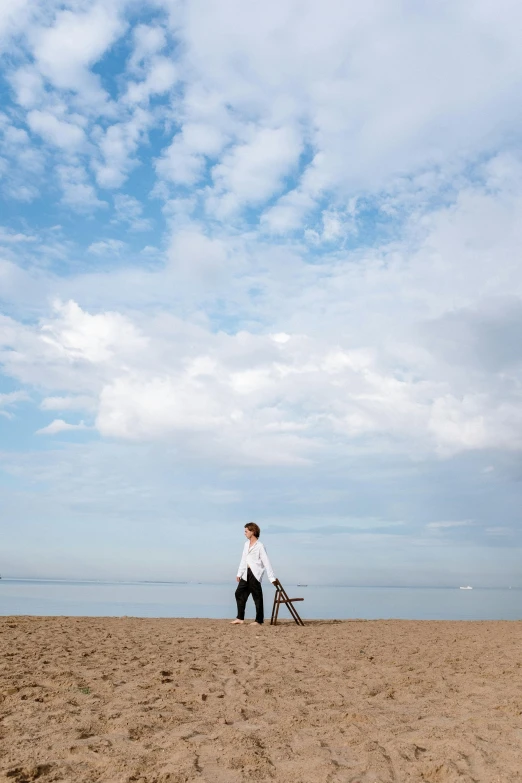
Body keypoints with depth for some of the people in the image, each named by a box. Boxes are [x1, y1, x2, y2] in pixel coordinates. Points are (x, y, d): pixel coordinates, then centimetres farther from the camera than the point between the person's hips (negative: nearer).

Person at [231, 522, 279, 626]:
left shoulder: (259, 546, -9)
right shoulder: (246, 544, 14)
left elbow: (266, 562, -12)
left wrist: (272, 578, -14)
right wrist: (239, 573, 18)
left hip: (255, 574, -8)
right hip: (246, 574, 8)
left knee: (257, 597, -1)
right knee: (239, 593, 7)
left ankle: (259, 620, 8)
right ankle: (240, 618, 15)